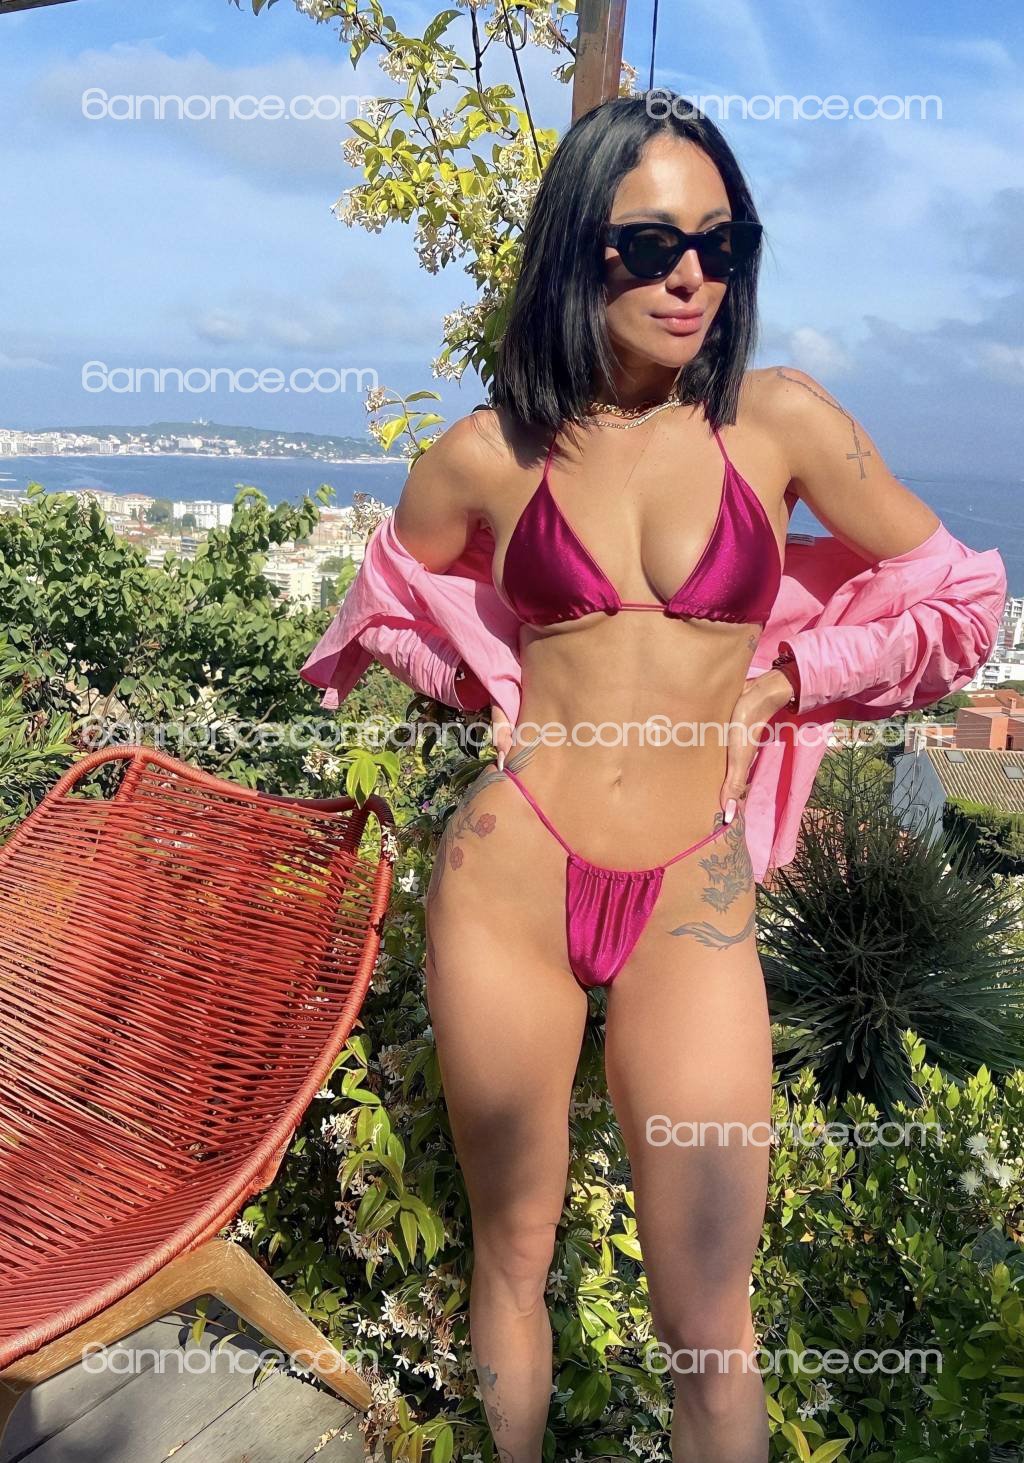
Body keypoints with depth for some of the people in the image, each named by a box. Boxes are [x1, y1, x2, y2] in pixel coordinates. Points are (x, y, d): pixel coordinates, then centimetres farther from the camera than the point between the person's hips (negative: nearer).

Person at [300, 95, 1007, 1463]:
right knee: (512, 1249, 16)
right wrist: (512, 683, 6)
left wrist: (780, 682, 4)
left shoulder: (779, 418, -1)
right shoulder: (490, 451, 0)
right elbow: (382, 611, 18)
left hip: (695, 896, 0)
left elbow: (963, 599, 9)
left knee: (708, 1320, 4)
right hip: (508, 874, 1)